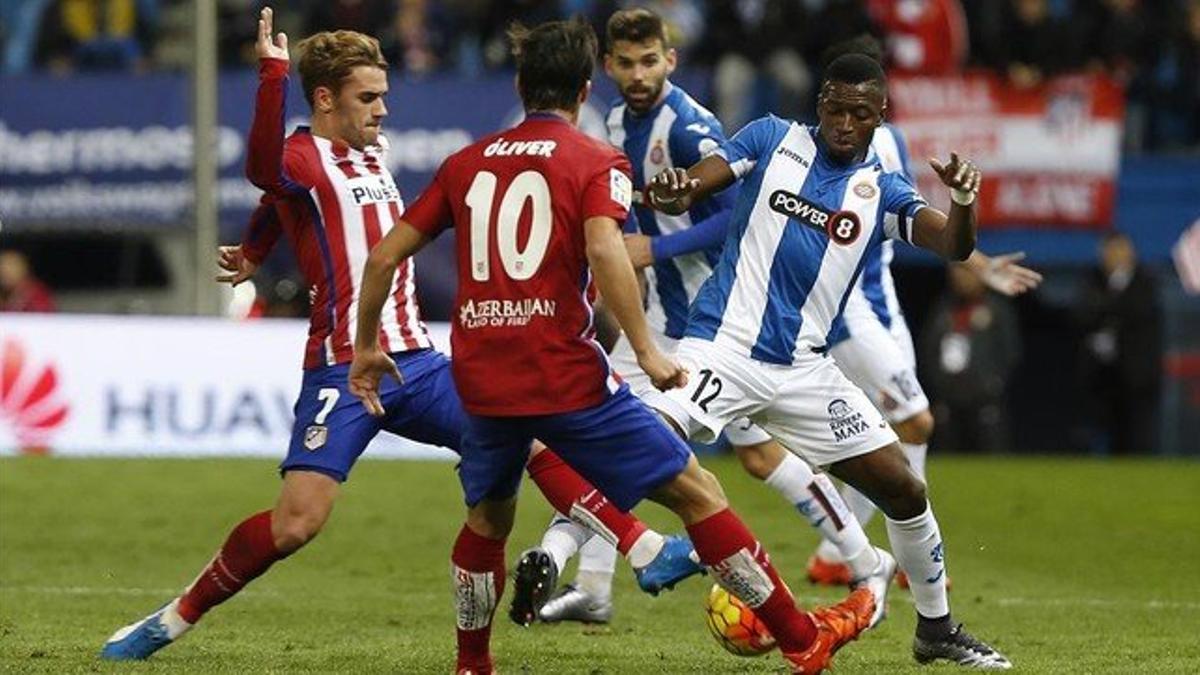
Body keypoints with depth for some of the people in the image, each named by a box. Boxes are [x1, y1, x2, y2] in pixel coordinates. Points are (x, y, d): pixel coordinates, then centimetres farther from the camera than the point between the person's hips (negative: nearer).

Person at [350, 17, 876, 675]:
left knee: (488, 517, 28)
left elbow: (384, 256, 14)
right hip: (564, 372, -4)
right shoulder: (596, 161, 1)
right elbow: (604, 250, -18)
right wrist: (647, 352, -16)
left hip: (480, 376, 4)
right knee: (694, 490, 3)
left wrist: (366, 348, 25)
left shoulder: (467, 163, 14)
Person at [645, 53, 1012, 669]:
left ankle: (936, 630, 23)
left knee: (904, 492, 4)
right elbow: (688, 190, -5)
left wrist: (964, 201, -31)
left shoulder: (882, 192, 7)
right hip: (721, 348, -3)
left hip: (804, 370, 3)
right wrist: (671, 194, -31)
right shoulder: (774, 140, 3)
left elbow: (953, 247, -8)